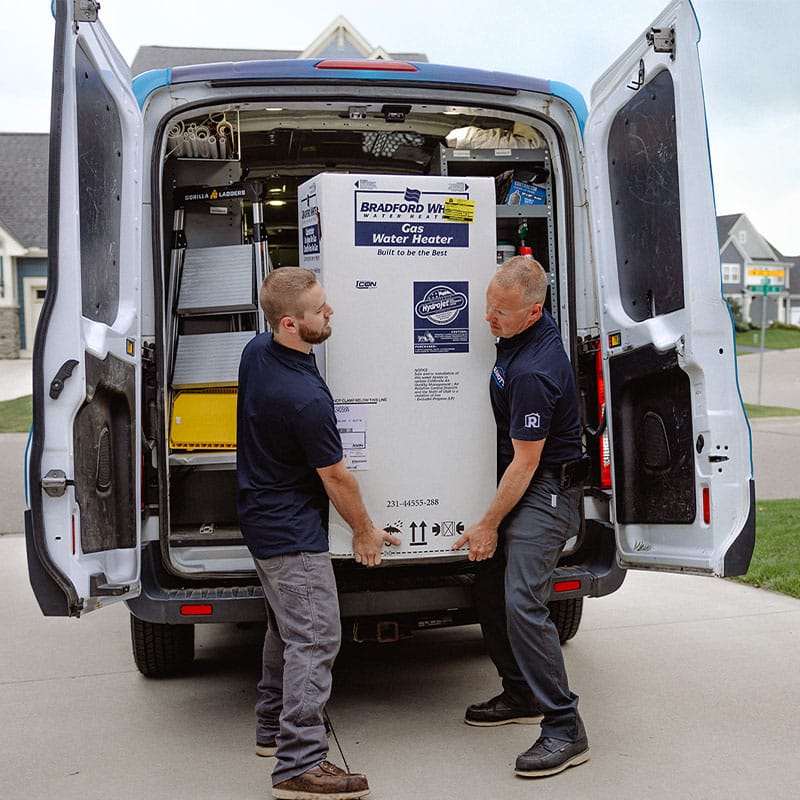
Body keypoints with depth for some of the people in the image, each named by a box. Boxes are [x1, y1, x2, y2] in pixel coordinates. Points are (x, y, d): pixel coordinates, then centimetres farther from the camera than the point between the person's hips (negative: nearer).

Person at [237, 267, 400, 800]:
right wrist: (365, 531, -2)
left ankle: (275, 727, 33)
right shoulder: (305, 398, -29)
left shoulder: (256, 352, -1)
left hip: (264, 517, 10)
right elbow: (336, 477, -17)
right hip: (293, 532, -10)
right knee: (315, 637, -7)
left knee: (287, 627, 21)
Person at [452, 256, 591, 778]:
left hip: (545, 491, -10)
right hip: (520, 481, 10)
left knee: (522, 601, -17)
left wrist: (488, 526, -12)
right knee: (491, 592, 14)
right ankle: (521, 695, 28)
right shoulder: (524, 330, 2)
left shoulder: (534, 372, -27)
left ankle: (564, 729, -9)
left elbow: (526, 462, -21)